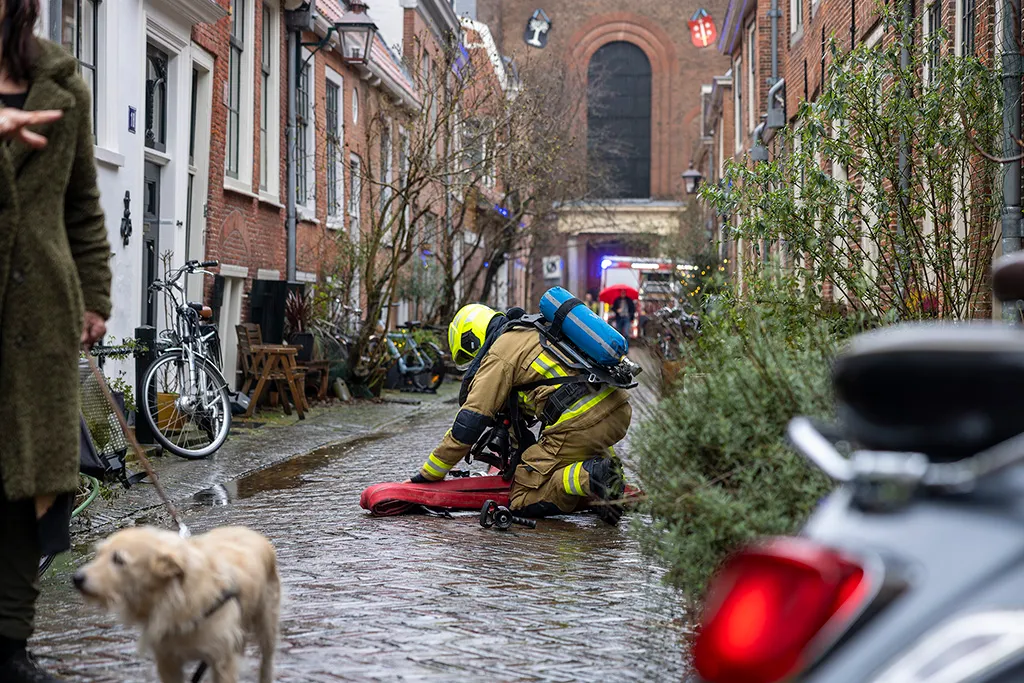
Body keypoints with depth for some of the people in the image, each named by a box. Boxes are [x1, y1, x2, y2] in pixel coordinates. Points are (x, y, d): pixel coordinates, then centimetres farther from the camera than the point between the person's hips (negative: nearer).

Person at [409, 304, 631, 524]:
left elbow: (470, 421, 2)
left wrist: (431, 472, 11)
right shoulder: (536, 331, 30)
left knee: (525, 501, 0)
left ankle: (593, 477, -21)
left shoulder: (498, 356, 4)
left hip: (580, 422, -8)